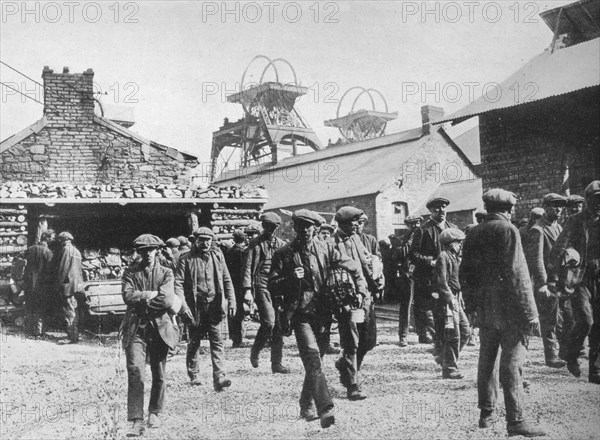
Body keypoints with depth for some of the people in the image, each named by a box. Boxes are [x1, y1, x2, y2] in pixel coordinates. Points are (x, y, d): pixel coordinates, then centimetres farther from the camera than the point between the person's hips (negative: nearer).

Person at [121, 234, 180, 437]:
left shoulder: (166, 273, 7)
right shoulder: (130, 272, 7)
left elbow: (167, 299, -10)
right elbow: (128, 296, -10)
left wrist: (142, 298, -6)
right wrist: (152, 294, -12)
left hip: (160, 327, 1)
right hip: (136, 327, -1)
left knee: (159, 374, 10)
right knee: (135, 371, -13)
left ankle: (155, 413, 30)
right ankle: (136, 420, -12)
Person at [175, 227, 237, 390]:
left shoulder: (217, 256, 6)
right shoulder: (187, 259, -3)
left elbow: (227, 280, 10)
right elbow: (178, 283, -9)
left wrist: (231, 301, 3)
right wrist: (182, 305, -19)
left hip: (215, 307, 2)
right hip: (195, 308, -1)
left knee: (217, 342, -6)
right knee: (194, 342, 11)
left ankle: (219, 377, -11)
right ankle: (193, 375, 28)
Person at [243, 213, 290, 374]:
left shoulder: (281, 244, 14)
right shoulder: (255, 244, 3)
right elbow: (248, 267, -2)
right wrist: (247, 288, -12)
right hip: (262, 287, -4)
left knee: (279, 325, 2)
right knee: (269, 322, -16)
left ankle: (276, 363, 8)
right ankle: (254, 352, 8)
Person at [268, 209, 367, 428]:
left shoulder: (325, 248, 6)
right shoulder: (284, 254, 1)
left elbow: (353, 267, 12)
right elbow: (272, 286, 0)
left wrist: (361, 289, -2)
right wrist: (291, 278, -16)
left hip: (322, 313, 3)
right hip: (300, 315, -3)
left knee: (314, 362, 13)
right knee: (314, 361, -17)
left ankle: (306, 407, 31)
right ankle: (325, 409, -22)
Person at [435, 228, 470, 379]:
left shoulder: (454, 257, 18)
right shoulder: (443, 257, -12)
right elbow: (441, 282, -19)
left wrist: (460, 298, 17)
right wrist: (450, 298, -20)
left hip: (456, 299, 10)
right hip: (448, 300, -10)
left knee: (465, 330, 12)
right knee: (453, 335, -7)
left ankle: (447, 359, 22)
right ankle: (449, 369, 0)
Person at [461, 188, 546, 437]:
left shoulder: (473, 234, 10)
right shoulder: (508, 230, -11)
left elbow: (466, 274, 12)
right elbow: (518, 275, -16)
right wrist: (530, 313, -15)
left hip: (485, 309, 7)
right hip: (509, 308, -7)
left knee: (487, 361, 14)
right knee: (512, 363, -4)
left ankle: (486, 414, 22)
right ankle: (515, 421, -3)